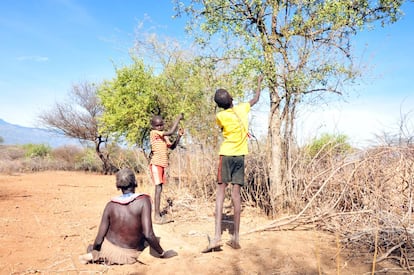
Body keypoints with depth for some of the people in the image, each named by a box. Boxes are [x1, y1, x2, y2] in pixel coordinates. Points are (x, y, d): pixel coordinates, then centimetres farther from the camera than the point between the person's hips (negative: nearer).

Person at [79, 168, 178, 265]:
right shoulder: (144, 200, -20)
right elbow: (148, 234, -27)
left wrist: (93, 250, 14)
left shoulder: (110, 205, -11)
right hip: (130, 257, -2)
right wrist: (162, 253, -12)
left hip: (109, 250, 3)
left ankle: (93, 256, 5)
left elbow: (99, 239, -8)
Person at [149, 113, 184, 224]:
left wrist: (179, 136, 4)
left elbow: (172, 146, 16)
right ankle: (157, 216, -10)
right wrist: (178, 118, -13)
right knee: (158, 188, -12)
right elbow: (171, 132, -21)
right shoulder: (153, 133, -10)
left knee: (160, 189, 12)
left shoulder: (164, 136, 16)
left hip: (162, 164, 9)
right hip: (156, 164, -9)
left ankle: (159, 214, 19)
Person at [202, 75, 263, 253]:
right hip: (240, 156, 4)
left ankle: (217, 236, -15)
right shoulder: (242, 109, 3)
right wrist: (259, 82, 37)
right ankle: (235, 238, 4)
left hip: (226, 155, -3)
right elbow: (256, 99, 23)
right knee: (236, 194, 2)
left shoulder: (220, 116, -7)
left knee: (220, 193, -4)